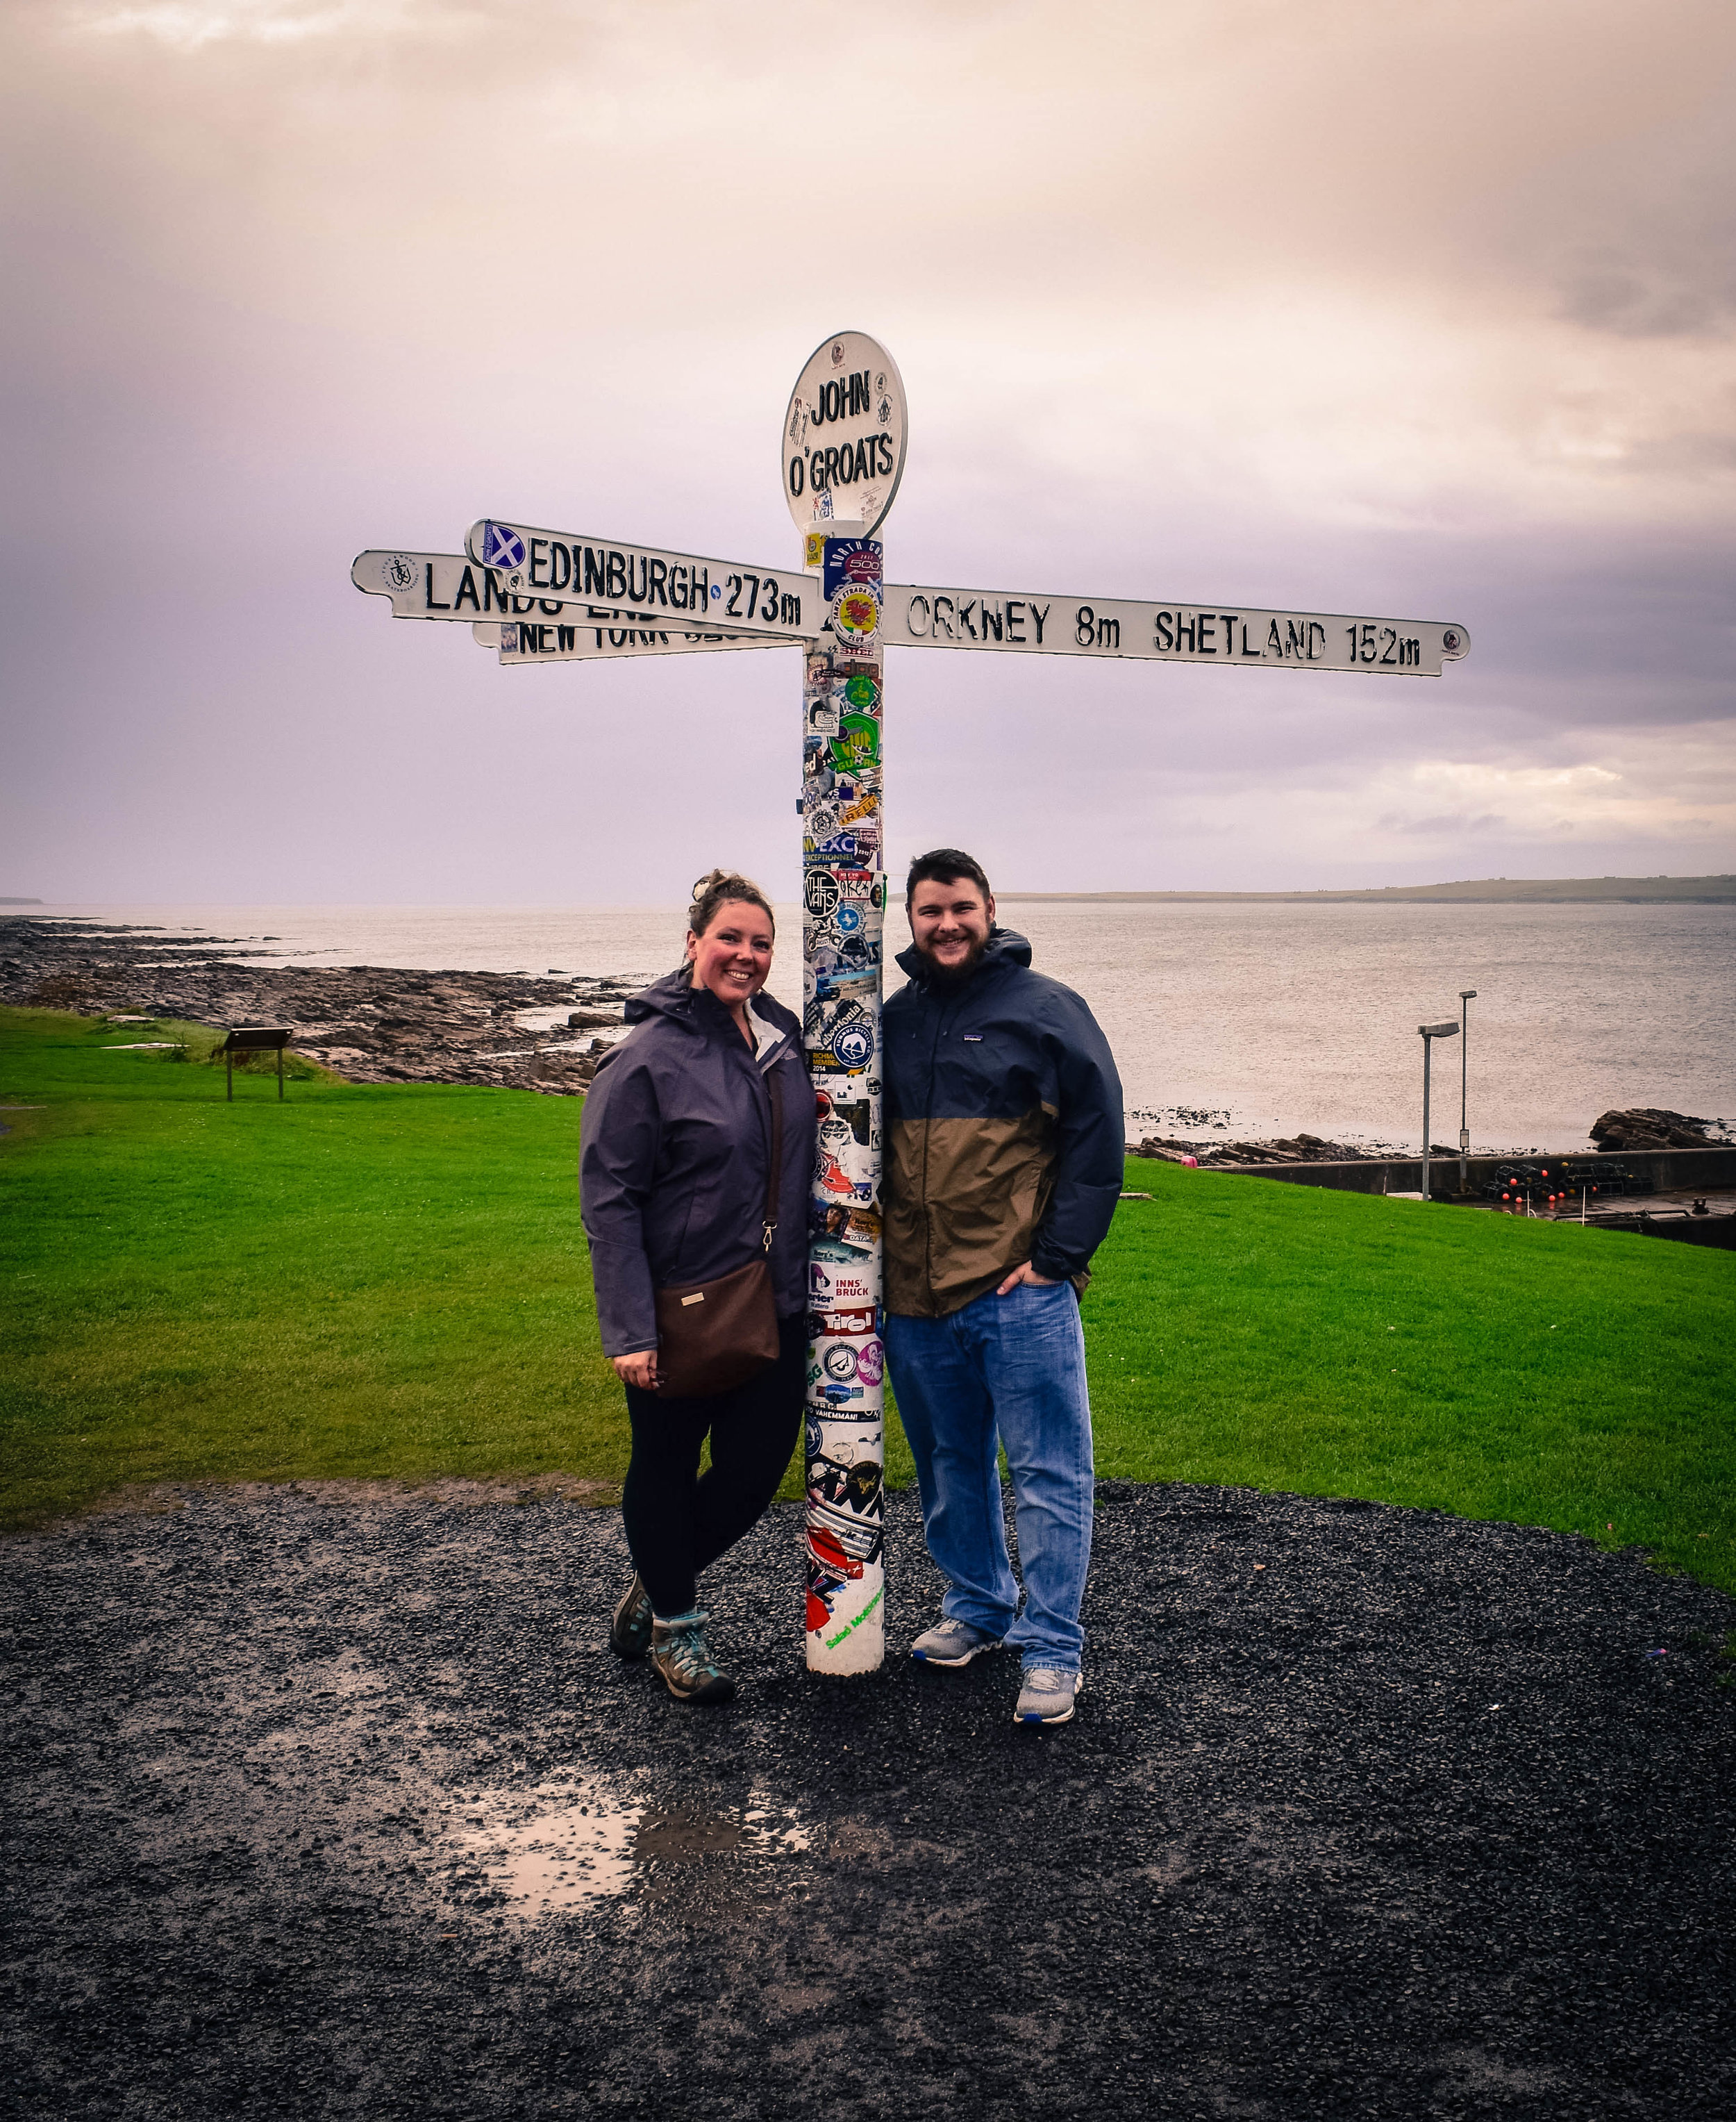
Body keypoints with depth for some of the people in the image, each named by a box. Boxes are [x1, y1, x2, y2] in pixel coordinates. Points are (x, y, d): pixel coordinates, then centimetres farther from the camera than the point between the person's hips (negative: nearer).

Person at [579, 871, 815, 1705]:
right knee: (666, 1468, 11)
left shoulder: (782, 1038, 6)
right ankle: (673, 1622, 33)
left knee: (756, 1469, 11)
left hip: (775, 1304, 6)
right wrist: (629, 1331, -19)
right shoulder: (648, 1057, -13)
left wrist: (806, 1281, 9)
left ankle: (656, 1584, 36)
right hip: (682, 1309, -6)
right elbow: (607, 1199, -14)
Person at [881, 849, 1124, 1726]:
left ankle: (1050, 1649, 7)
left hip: (1020, 1291, -5)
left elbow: (1097, 1135, -5)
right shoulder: (895, 1020, 11)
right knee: (949, 1466, 16)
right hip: (915, 1295, 5)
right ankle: (975, 1606, 33)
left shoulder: (1045, 1009, -3)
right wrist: (877, 1260, 10)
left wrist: (1058, 1256, -11)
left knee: (1049, 1473, -1)